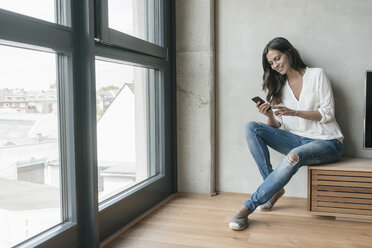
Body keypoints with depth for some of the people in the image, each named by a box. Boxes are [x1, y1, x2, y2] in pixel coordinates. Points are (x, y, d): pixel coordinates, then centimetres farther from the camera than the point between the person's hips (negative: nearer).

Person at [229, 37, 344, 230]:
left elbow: (327, 113, -7)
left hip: (326, 142, -4)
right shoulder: (279, 87, 12)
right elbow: (277, 127, 8)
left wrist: (294, 112, -19)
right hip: (297, 139, 5)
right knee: (251, 128, -17)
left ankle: (247, 207, -32)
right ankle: (274, 188, -16)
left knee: (294, 156, -39)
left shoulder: (317, 75, 0)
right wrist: (270, 116, -15)